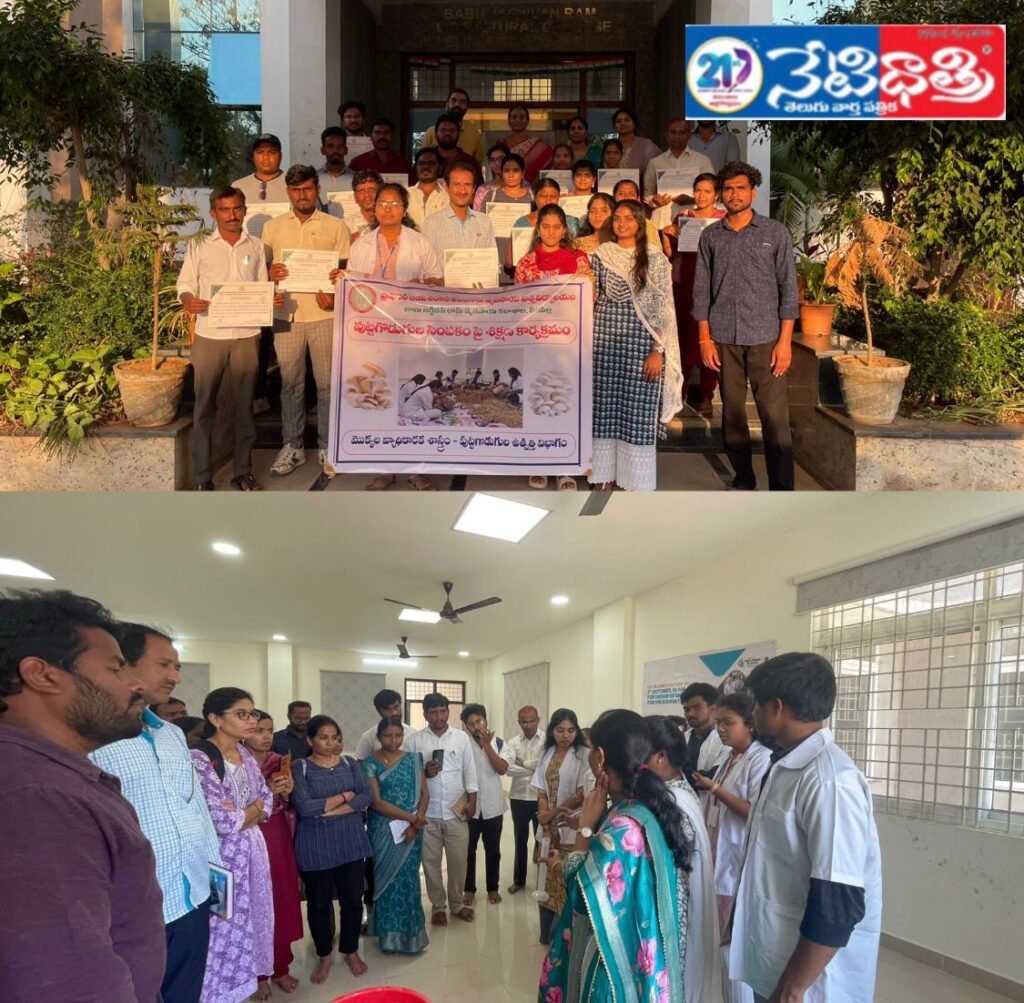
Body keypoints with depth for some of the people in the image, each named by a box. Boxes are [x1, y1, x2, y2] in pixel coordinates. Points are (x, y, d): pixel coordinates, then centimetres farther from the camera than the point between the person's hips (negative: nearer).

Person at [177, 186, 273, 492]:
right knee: (204, 406, 1)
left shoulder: (256, 247, 10)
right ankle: (203, 476, 8)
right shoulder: (199, 247, 5)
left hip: (246, 336, 2)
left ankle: (243, 470, 19)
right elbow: (185, 285, 2)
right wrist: (189, 301, -19)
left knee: (244, 405, 9)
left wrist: (273, 299, -10)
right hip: (209, 336, -1)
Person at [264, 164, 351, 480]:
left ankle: (327, 447, 11)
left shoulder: (336, 227, 7)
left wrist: (335, 294, -14)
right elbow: (261, 266, 13)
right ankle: (292, 446, 16)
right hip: (286, 314, 2)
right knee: (290, 382, 6)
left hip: (325, 313, -1)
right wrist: (270, 273, -11)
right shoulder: (272, 227, 11)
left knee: (327, 382, 1)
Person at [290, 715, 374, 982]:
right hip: (315, 848, -3)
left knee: (353, 899, 9)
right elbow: (304, 807, -19)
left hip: (351, 843, 3)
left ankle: (351, 951, 30)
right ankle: (324, 955, 28)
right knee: (318, 903, 9)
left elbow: (366, 797, -7)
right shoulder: (299, 767, -6)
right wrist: (345, 796, -12)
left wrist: (329, 810, -17)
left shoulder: (351, 764, 5)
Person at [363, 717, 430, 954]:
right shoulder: (370, 764, -7)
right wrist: (411, 817, -17)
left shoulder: (413, 759, 4)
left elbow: (424, 793, 3)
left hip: (412, 831, 3)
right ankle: (390, 936, 17)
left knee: (408, 880, 7)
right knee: (388, 880, 4)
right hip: (384, 832, -2)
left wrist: (417, 821, -14)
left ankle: (408, 933, 22)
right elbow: (376, 802, -13)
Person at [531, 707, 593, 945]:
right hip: (550, 828, 5)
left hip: (572, 828, -5)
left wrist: (553, 813, -9)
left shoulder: (583, 756, -9)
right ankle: (548, 932, 19)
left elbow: (583, 795, -13)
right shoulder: (547, 755, 8)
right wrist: (545, 819, -6)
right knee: (550, 878, 10)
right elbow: (541, 790, 7)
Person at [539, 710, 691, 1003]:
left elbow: (581, 892, -18)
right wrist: (565, 864, 15)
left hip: (615, 958, -8)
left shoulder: (623, 824, -28)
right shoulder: (650, 805, 0)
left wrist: (586, 826, -13)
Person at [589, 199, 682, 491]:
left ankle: (635, 480, 8)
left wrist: (658, 351, -9)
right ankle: (606, 475, 15)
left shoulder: (655, 259, 1)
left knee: (639, 411, -1)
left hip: (641, 344, -2)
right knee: (605, 407, 5)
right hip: (605, 343, 2)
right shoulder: (600, 254, 8)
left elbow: (662, 309, -3)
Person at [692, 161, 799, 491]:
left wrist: (785, 340, -6)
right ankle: (743, 480, 20)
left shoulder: (775, 232, 4)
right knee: (732, 412, 7)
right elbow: (702, 289, 9)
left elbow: (788, 287, 1)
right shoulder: (711, 236, 9)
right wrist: (705, 338, 1)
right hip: (723, 338, 2)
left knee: (775, 415, -7)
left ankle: (782, 488, -3)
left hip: (765, 337, -2)